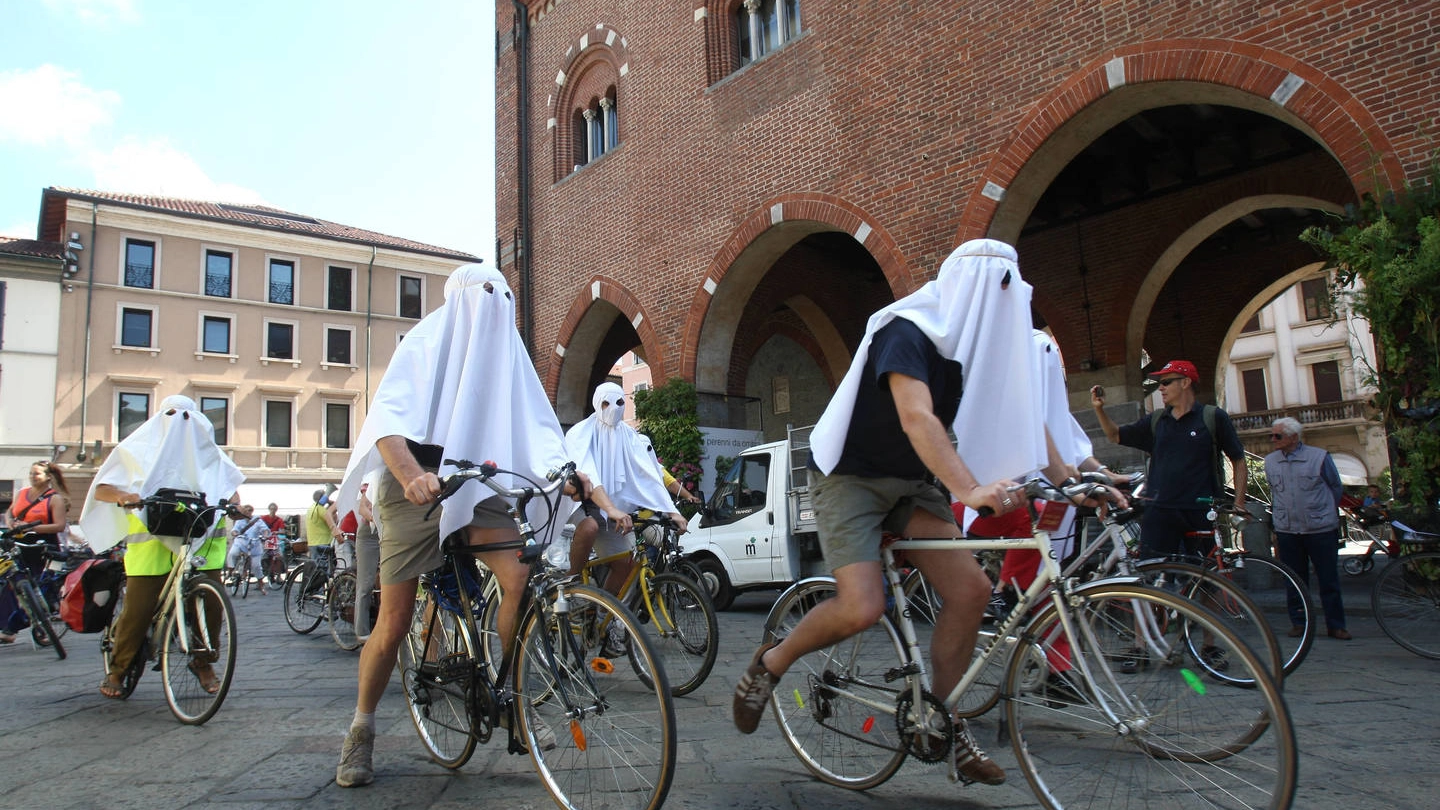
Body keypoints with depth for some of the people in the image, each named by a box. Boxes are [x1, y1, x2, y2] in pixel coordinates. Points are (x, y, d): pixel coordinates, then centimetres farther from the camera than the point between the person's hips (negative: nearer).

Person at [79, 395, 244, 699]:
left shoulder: (207, 453, 20)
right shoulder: (137, 451, 13)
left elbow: (229, 484, 18)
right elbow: (100, 490, 6)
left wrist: (235, 505, -5)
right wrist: (122, 496, -17)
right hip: (151, 544, -1)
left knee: (211, 604, -5)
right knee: (137, 610, -4)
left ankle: (203, 662, 17)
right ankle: (117, 669, 19)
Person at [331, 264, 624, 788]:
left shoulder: (505, 355, 10)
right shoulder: (426, 343, -3)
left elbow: (541, 436, 0)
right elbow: (388, 419, -19)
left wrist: (589, 486, -15)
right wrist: (412, 475, -39)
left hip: (473, 489, 3)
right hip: (414, 491, -3)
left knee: (519, 576, -21)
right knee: (394, 623, -2)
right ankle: (361, 732, 23)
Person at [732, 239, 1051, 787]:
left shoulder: (973, 342, 5)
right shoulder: (906, 332, -20)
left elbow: (1019, 411, 3)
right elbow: (917, 417, -35)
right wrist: (968, 489, -46)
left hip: (909, 483, 7)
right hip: (850, 477, -7)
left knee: (970, 588, -11)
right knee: (861, 609, -23)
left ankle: (944, 725, 6)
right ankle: (769, 665, 6)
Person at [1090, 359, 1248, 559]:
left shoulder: (1214, 417, 3)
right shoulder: (1156, 421, 14)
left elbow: (1239, 461, 5)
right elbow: (1115, 435, 22)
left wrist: (1238, 504, -3)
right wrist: (1099, 408, 5)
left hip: (1201, 513, -2)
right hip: (1160, 512, 3)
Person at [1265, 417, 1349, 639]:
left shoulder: (1319, 457, -5)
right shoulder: (1270, 461, 4)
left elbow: (1337, 488, 9)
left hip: (1321, 530, -2)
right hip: (1287, 531, 2)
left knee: (1329, 580, 4)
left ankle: (1336, 625, 15)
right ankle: (1298, 622, 18)